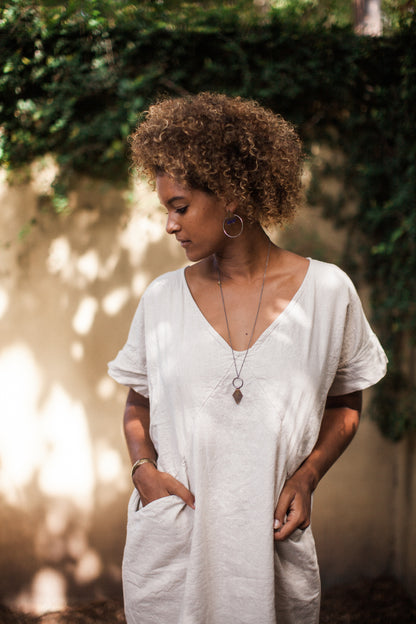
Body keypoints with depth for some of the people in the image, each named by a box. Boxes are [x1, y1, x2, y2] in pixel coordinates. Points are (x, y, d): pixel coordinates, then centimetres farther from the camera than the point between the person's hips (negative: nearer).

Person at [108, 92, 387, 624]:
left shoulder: (328, 291, -4)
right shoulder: (162, 299, 0)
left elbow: (345, 403, 7)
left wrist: (307, 476, -8)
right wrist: (144, 467, -8)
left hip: (271, 540, -1)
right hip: (169, 540, 1)